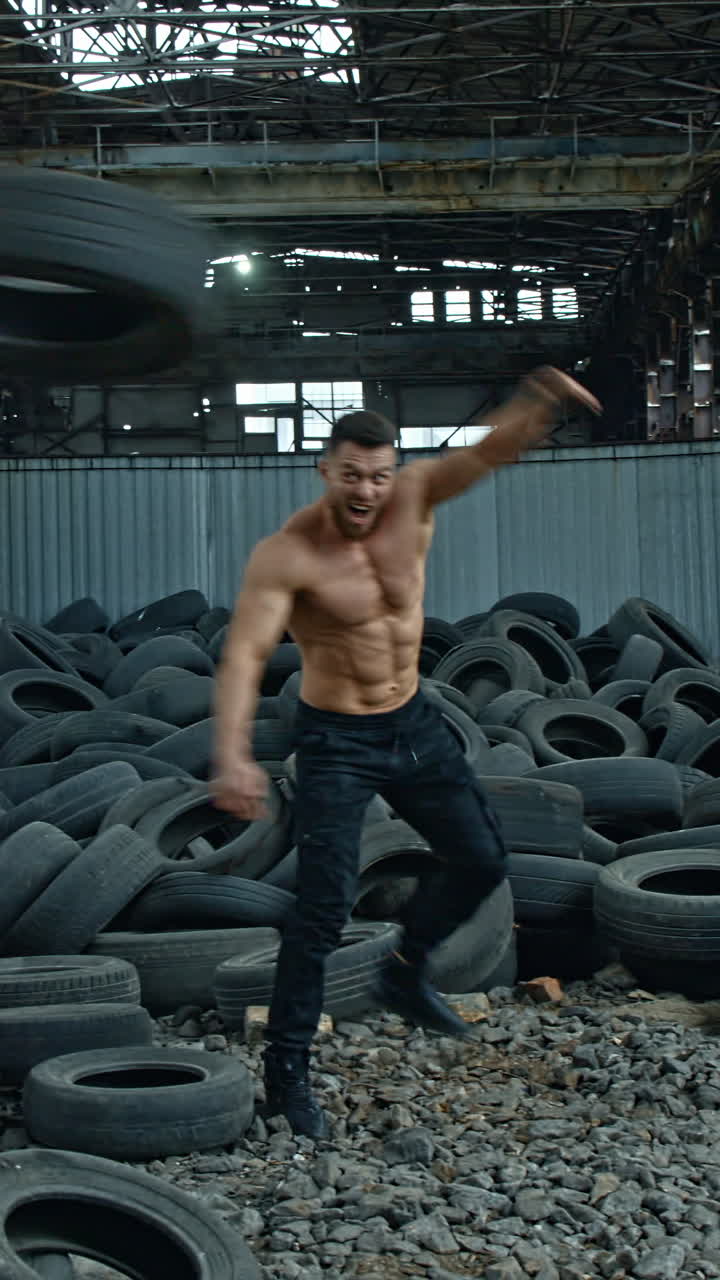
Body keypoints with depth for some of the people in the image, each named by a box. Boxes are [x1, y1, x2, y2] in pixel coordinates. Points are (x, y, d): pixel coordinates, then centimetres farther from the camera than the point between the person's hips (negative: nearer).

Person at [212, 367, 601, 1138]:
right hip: (335, 741, -6)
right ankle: (286, 1071, 2)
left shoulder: (414, 498, -9)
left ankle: (405, 977, 37)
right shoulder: (285, 555, -23)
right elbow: (244, 655, -31)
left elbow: (494, 448, -19)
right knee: (324, 907, -10)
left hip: (413, 724, 6)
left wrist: (541, 402, -41)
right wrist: (231, 757, -44)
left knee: (481, 861, 14)